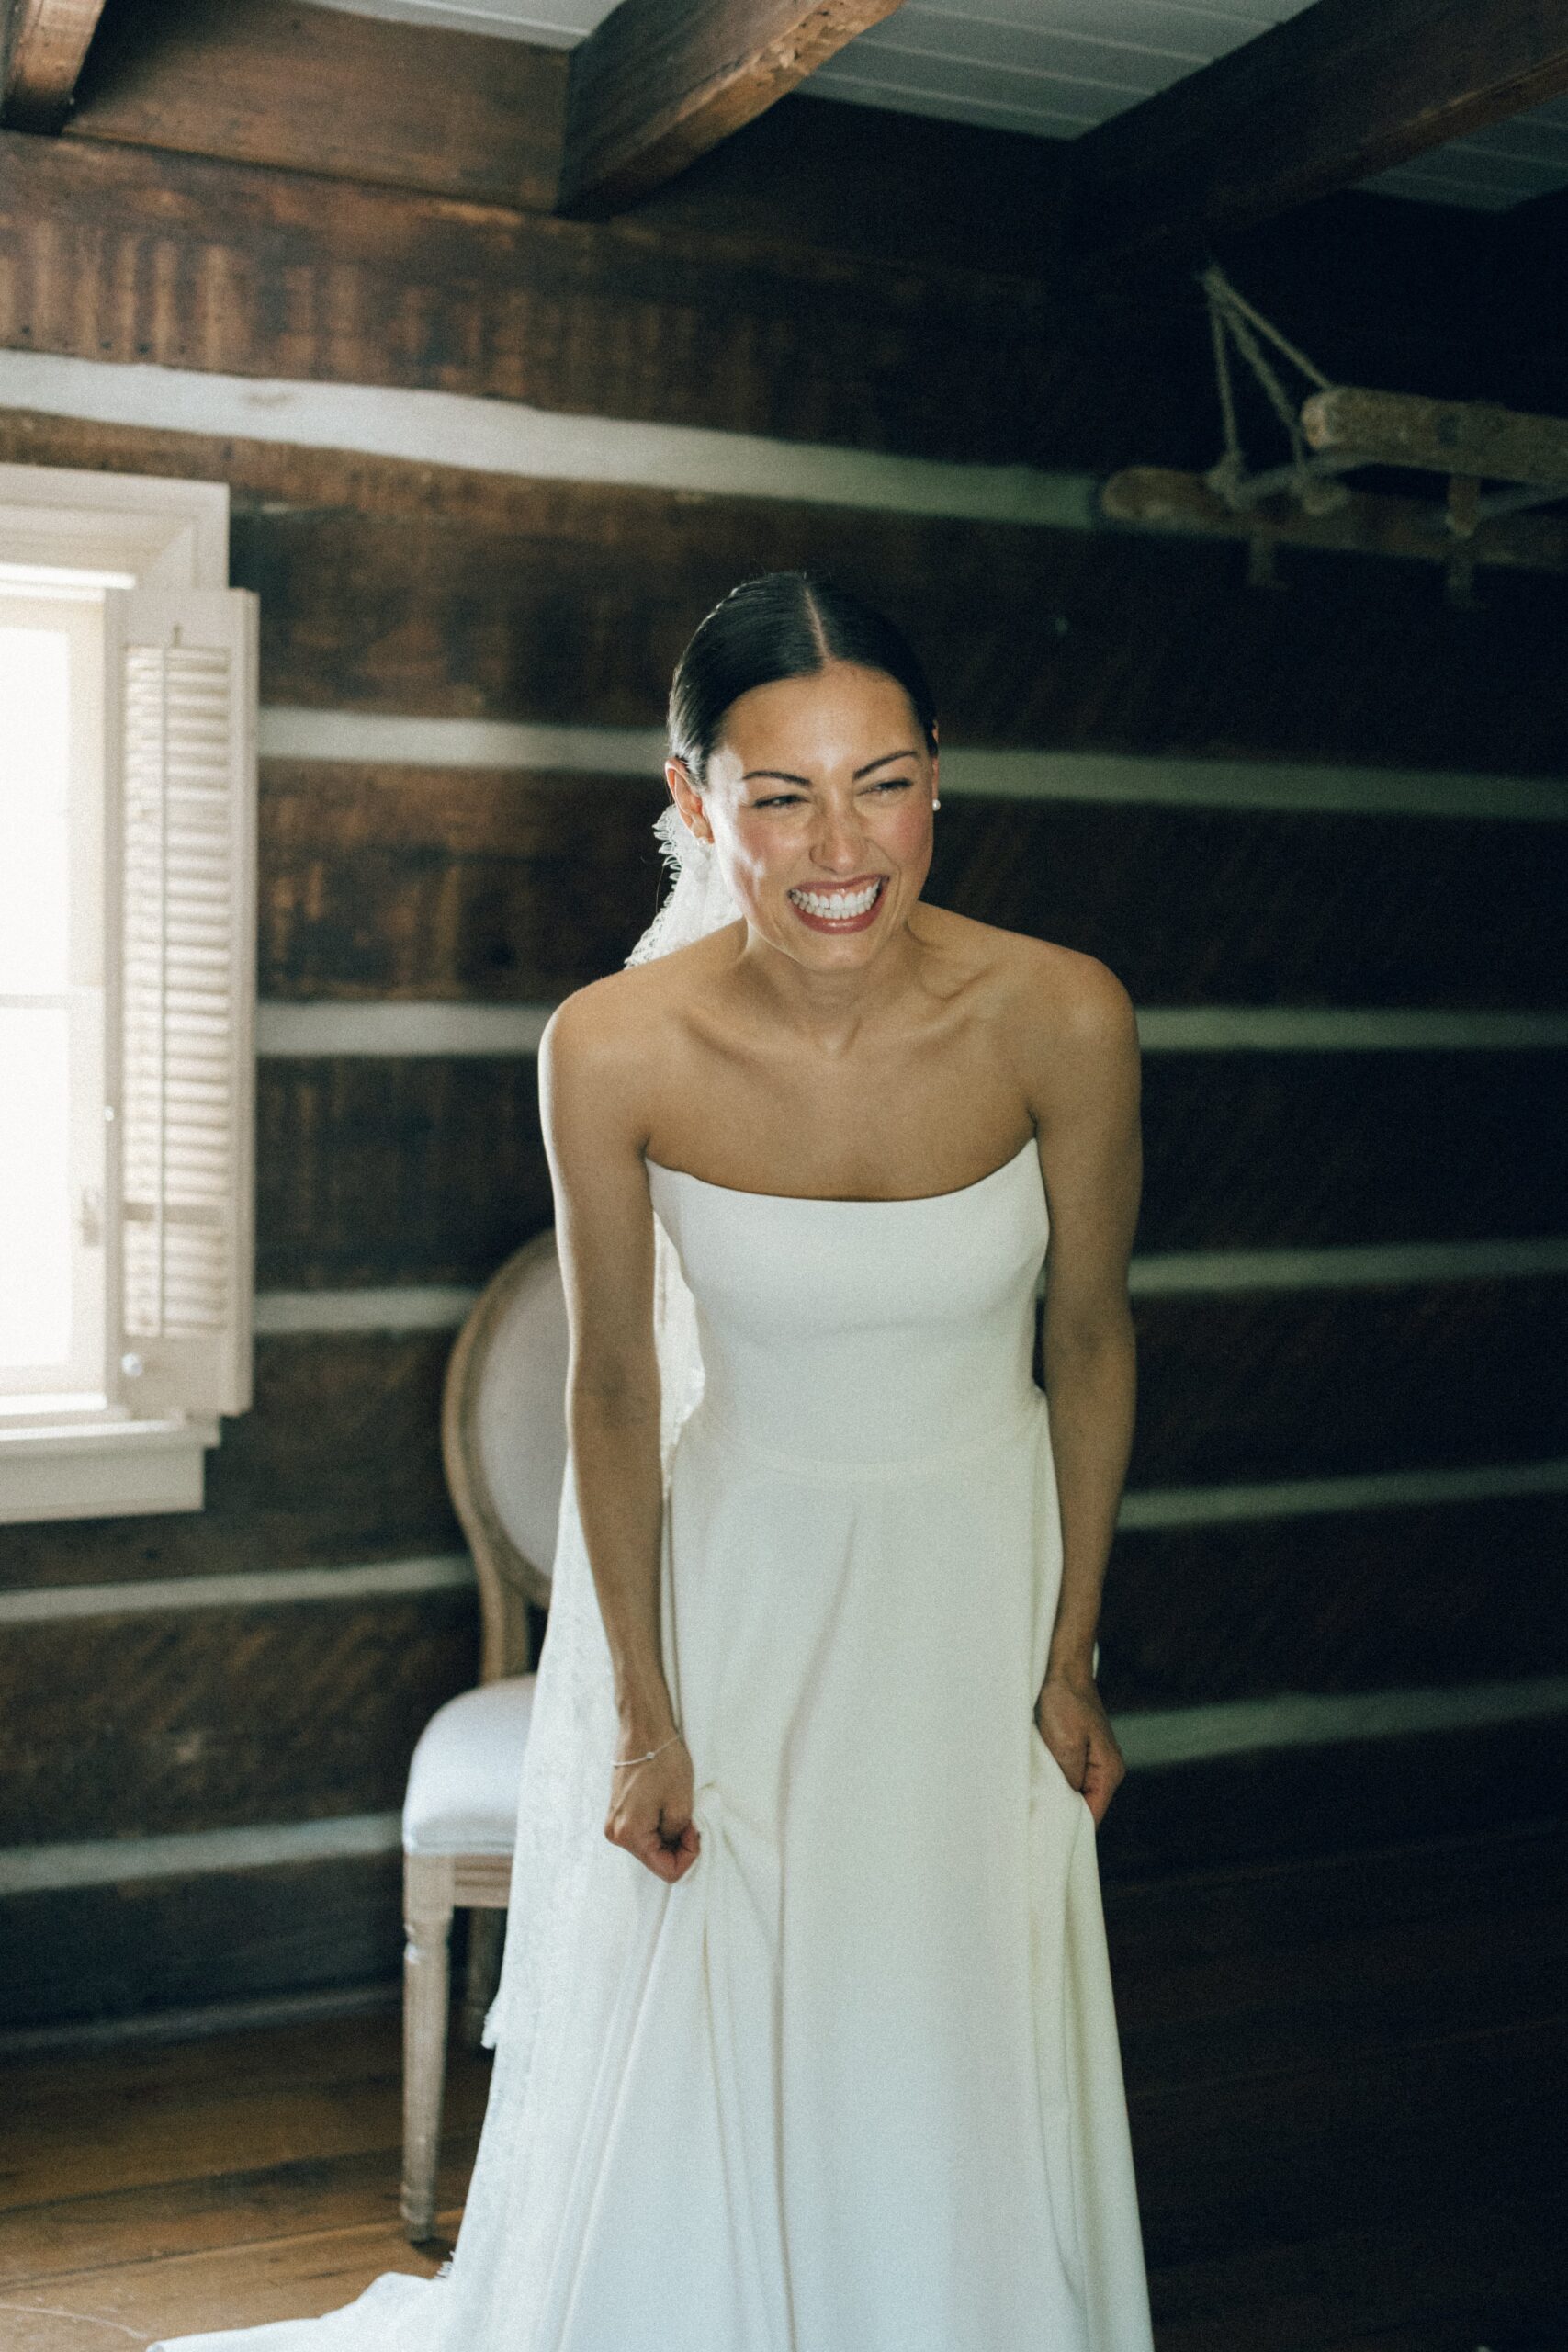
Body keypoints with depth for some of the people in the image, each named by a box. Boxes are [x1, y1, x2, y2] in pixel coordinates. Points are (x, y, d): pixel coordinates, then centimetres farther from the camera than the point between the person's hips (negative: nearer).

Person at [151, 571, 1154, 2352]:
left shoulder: (1061, 1019, -20)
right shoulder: (615, 1052, -22)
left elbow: (1089, 1342, -6)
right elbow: (614, 1394, -9)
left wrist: (1068, 1662, 1)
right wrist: (645, 1717, -3)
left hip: (979, 1566, 1)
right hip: (736, 1568, -1)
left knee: (962, 2083, 15)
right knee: (678, 2096, 13)